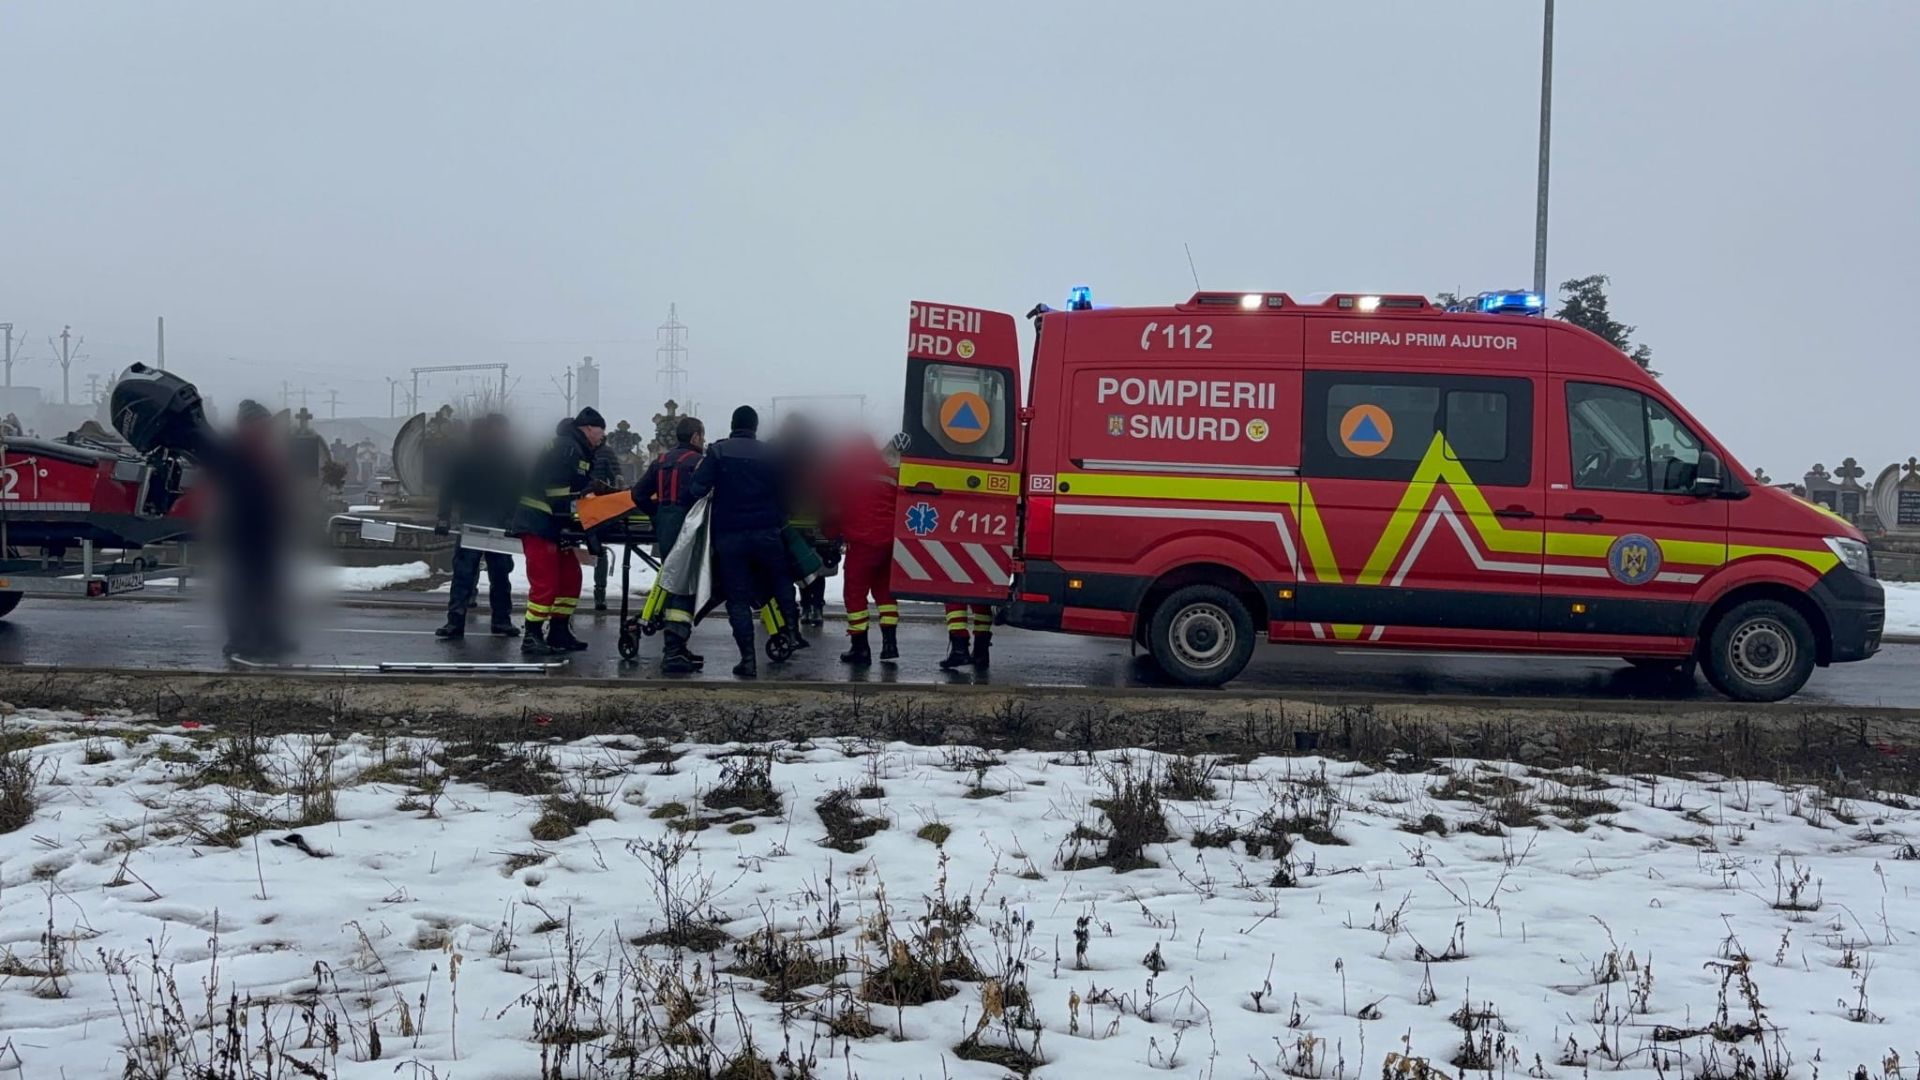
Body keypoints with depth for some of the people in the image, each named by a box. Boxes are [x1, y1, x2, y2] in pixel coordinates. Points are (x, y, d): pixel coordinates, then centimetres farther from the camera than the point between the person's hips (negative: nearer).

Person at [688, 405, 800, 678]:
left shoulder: (718, 451, -2)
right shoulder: (769, 454, 4)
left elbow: (698, 488, -10)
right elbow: (783, 495, 6)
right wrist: (780, 522, 18)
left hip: (729, 535, -1)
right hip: (766, 533, 1)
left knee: (738, 598, 4)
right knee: (781, 582, 24)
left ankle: (748, 659, 0)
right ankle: (791, 627, 11)